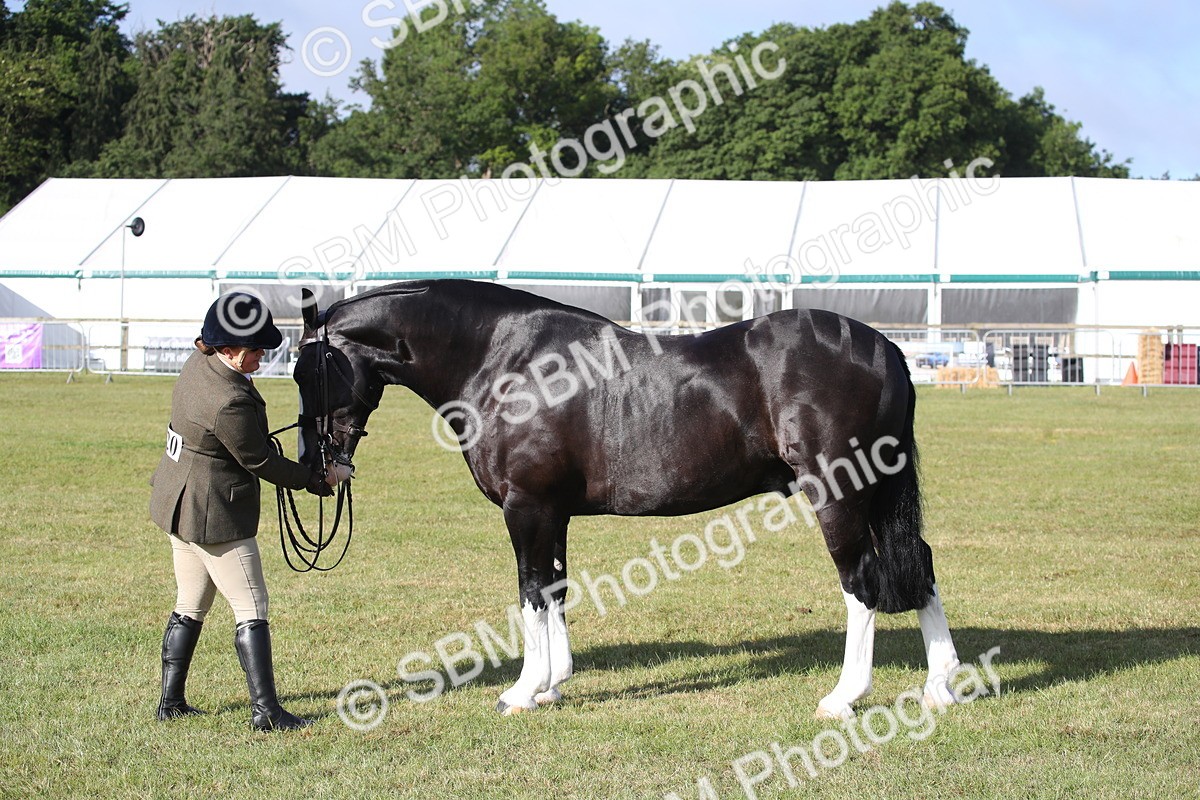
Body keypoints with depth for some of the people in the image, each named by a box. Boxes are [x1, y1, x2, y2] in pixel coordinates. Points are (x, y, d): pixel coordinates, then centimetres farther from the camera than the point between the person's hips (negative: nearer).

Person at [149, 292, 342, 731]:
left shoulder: (198, 364, -1)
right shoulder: (230, 403, -28)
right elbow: (260, 463, -17)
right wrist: (316, 480, -5)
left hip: (178, 505, 10)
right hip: (215, 515, -10)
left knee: (190, 607, 18)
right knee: (251, 609, -2)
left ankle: (171, 702, 24)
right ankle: (265, 710, -2)